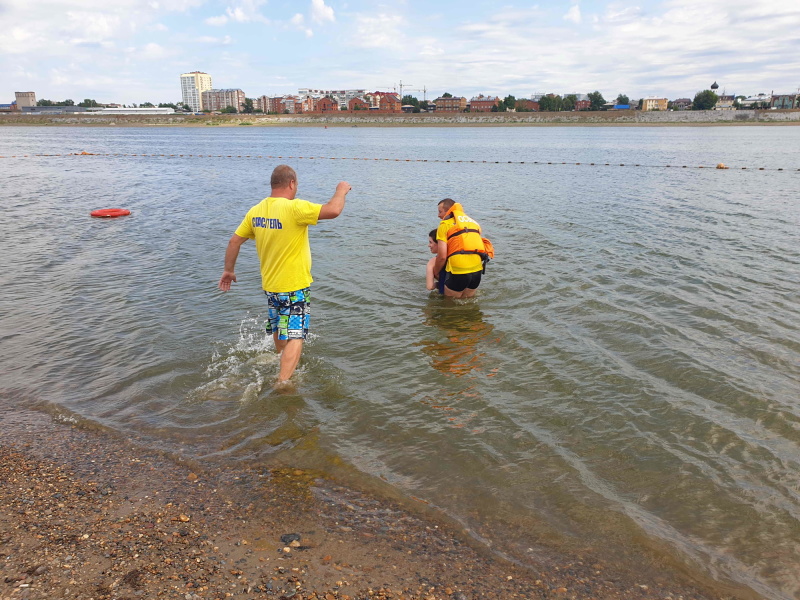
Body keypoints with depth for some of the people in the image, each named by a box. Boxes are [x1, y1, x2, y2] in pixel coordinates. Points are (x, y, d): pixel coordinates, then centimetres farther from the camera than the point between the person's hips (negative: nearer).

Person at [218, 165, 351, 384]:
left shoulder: (256, 211, 1)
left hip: (269, 285, 8)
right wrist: (341, 191, -8)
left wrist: (229, 270, 21)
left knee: (279, 331, 26)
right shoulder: (294, 208, -22)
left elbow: (234, 241, 8)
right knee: (294, 337, -2)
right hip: (295, 287, -7)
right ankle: (283, 382, -9)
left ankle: (282, 364, 47)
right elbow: (333, 210, -28)